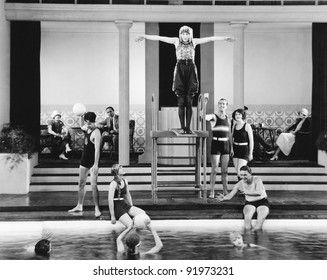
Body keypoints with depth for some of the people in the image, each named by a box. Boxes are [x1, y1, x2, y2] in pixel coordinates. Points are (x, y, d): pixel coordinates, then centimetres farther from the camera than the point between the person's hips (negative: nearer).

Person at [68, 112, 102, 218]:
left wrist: (96, 165, -29)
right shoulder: (86, 128, 5)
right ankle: (79, 206, 26)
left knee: (94, 186, -11)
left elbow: (97, 149, -25)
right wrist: (80, 116, 14)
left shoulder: (96, 132, -20)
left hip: (93, 162, -8)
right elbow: (81, 126, 32)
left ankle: (97, 209, -7)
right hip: (84, 159, 8)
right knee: (81, 184, 15)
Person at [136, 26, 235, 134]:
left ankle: (188, 127, 3)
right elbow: (160, 38, 3)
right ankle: (182, 127, 0)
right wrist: (145, 36, -2)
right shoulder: (176, 41, 8)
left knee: (189, 102, 0)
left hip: (191, 69, 1)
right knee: (181, 102, -3)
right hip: (180, 70, -1)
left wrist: (225, 38, 0)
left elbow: (211, 38, 6)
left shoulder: (194, 42, 9)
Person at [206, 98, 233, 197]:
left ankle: (225, 191, 13)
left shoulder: (227, 119, 12)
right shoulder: (214, 117, -3)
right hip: (216, 144, -5)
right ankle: (212, 192, 0)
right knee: (214, 170, -4)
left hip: (225, 145, 5)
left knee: (225, 170, 7)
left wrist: (231, 147, 16)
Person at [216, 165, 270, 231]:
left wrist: (247, 192, -48)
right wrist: (224, 198, -35)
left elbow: (259, 192, -35)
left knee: (261, 219, -31)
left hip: (262, 203, -3)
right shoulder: (240, 184, -7)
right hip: (250, 203, 3)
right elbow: (230, 195, -12)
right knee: (247, 217, -30)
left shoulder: (257, 180, -18)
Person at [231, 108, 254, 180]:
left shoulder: (247, 126, -6)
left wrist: (250, 153, -7)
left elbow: (251, 140, -5)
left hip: (244, 150, -5)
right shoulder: (234, 126, 7)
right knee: (237, 172, 6)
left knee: (240, 172, -14)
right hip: (235, 149, 5)